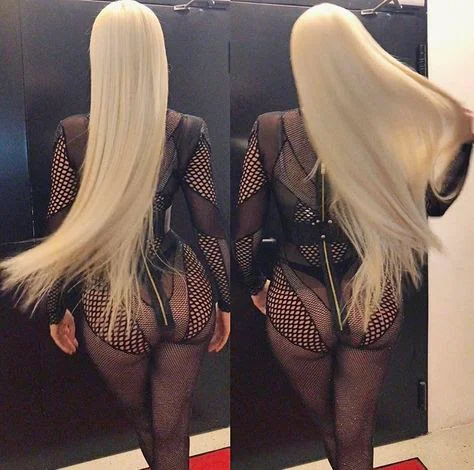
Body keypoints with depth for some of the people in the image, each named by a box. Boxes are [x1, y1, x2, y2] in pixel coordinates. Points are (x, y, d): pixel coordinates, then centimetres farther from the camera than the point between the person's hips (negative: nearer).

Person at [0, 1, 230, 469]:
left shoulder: (72, 134, -8)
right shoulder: (188, 131, -8)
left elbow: (59, 232, -3)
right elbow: (210, 227, -5)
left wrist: (58, 309, 10)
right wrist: (224, 301, 8)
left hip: (114, 307, 0)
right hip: (185, 296, 0)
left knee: (143, 423, 28)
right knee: (172, 428, 20)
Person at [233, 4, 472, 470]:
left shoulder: (271, 130, -15)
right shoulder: (390, 126, -12)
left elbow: (244, 231, -9)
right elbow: (430, 203, 3)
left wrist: (255, 287, 8)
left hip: (297, 308, -1)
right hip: (374, 307, 1)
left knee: (328, 428, 27)